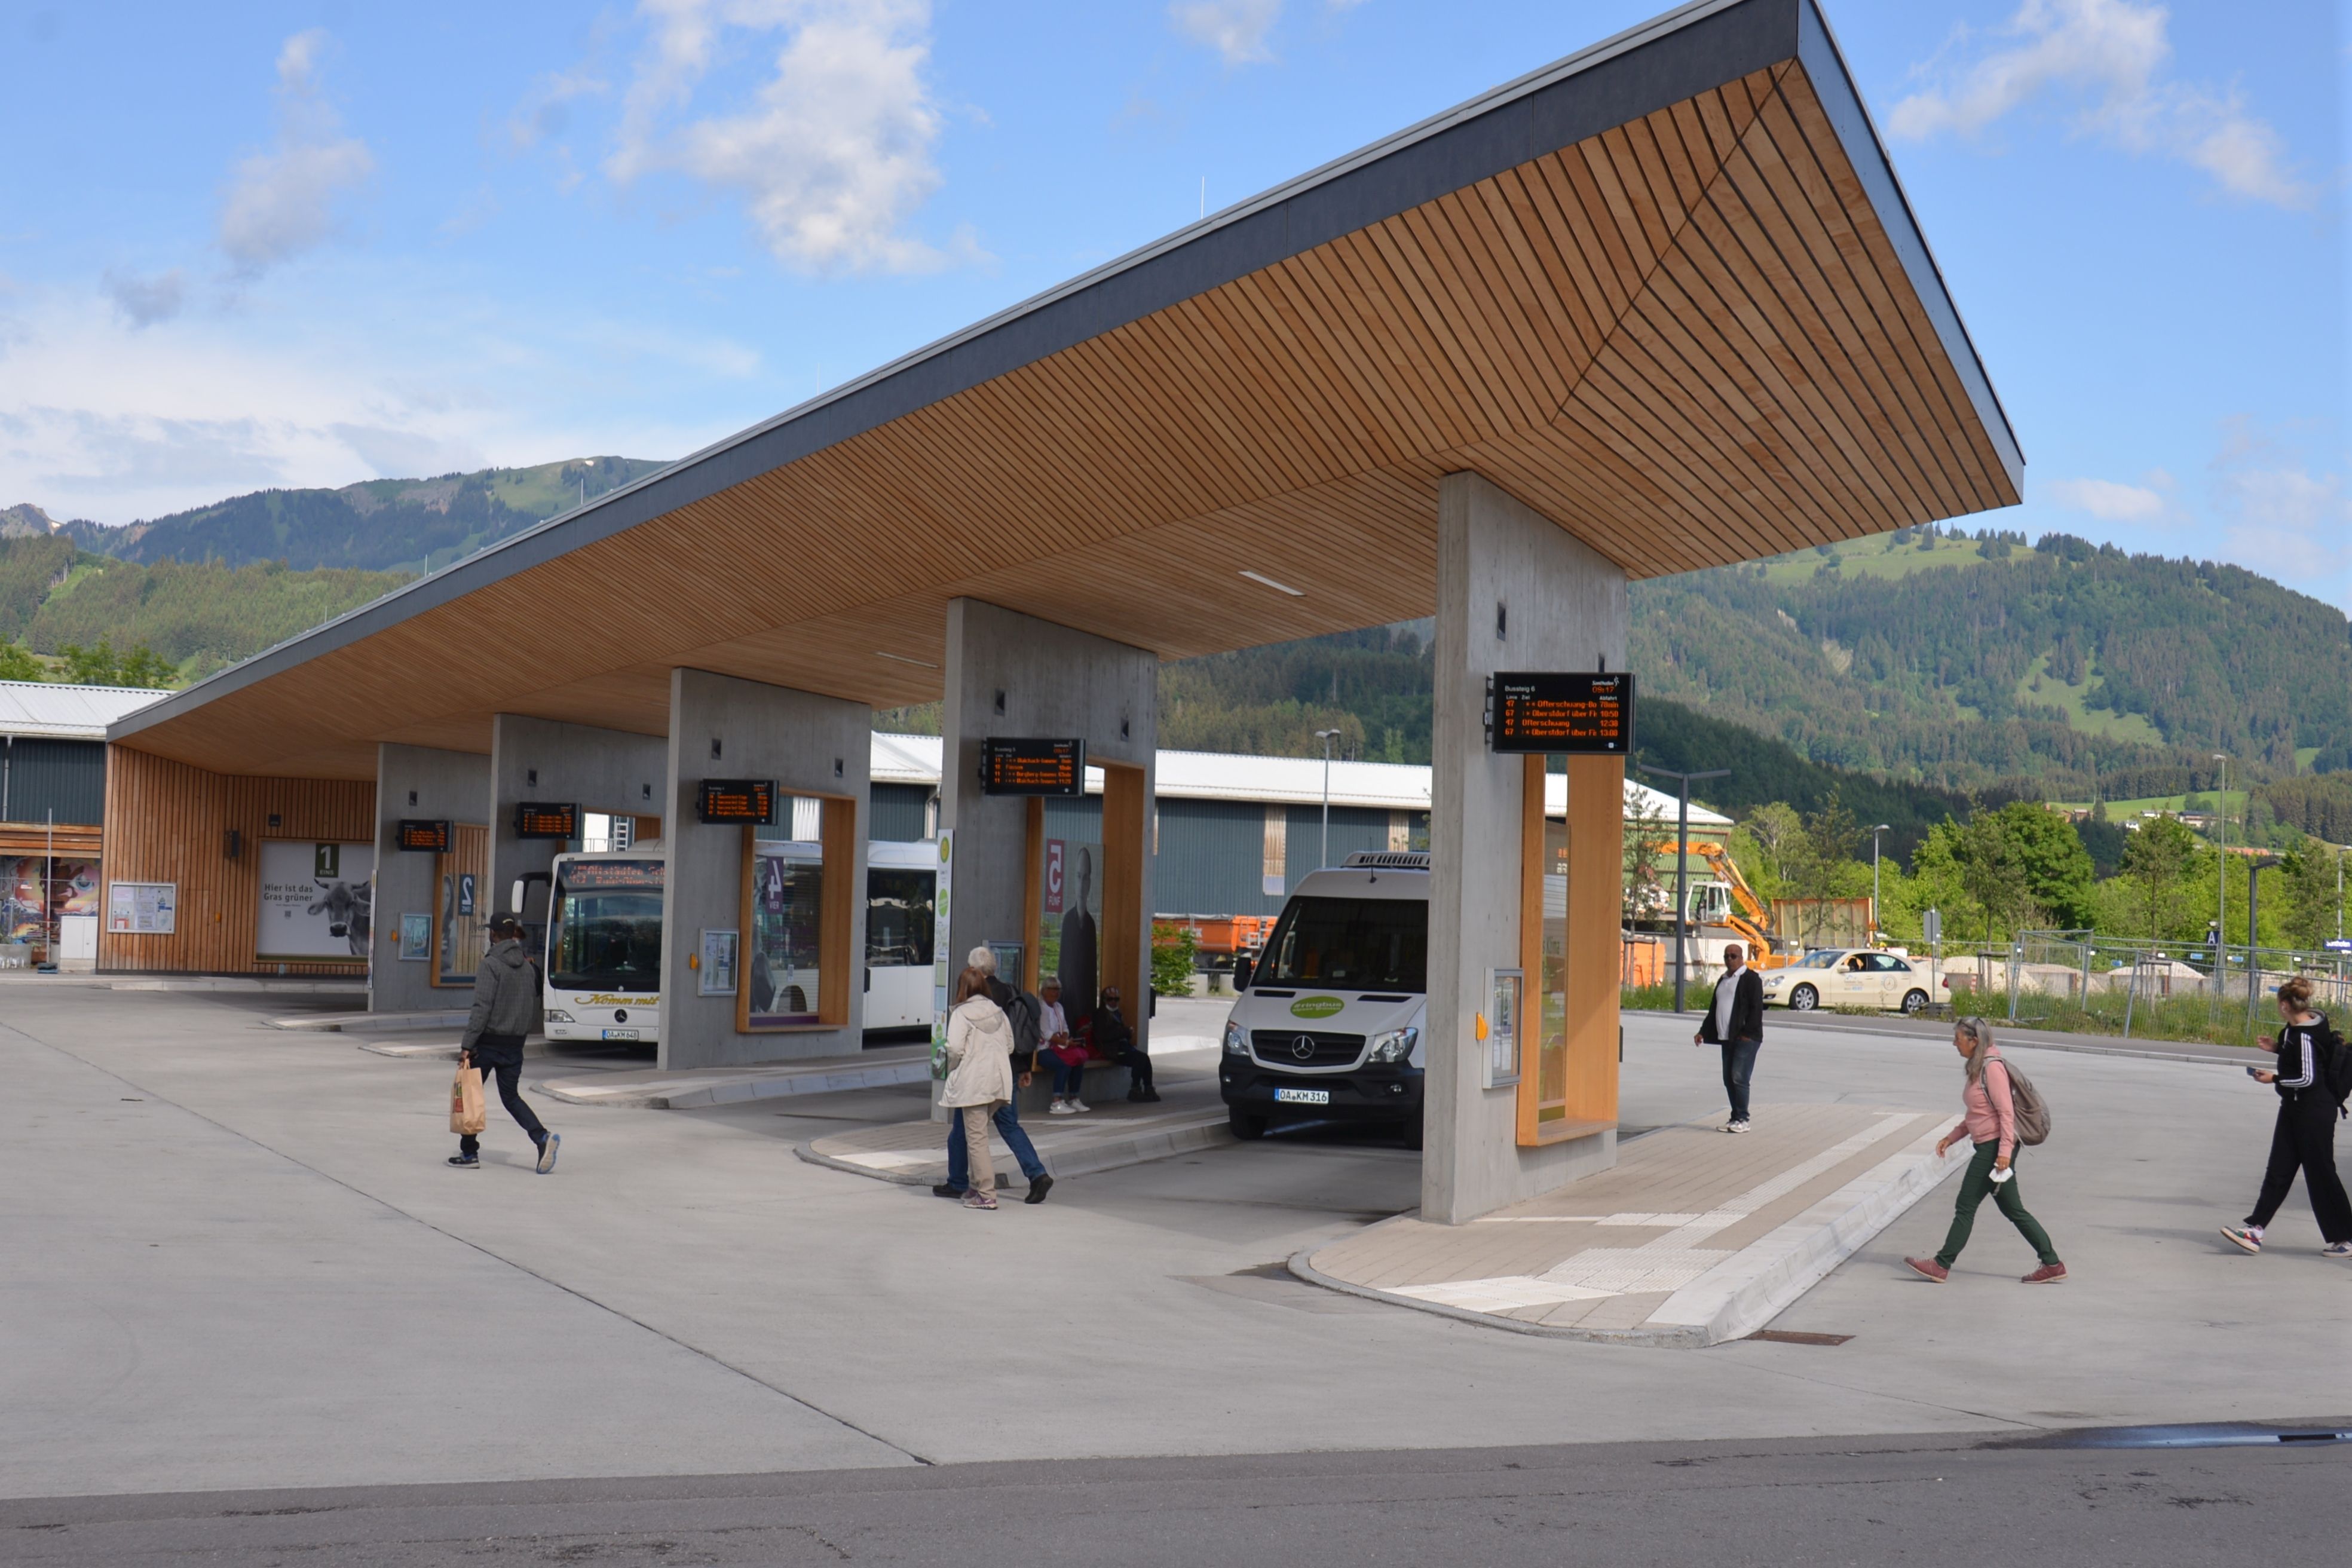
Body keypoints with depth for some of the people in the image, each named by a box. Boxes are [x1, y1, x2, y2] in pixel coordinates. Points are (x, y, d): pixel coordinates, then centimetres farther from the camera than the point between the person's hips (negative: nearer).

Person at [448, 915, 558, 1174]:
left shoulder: (491, 964, -12)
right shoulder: (528, 967, 7)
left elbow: (482, 1007, -18)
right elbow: (534, 1009, 11)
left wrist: (467, 1045, -18)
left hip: (488, 1041, -6)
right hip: (515, 1044, 6)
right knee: (511, 1097, 12)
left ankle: (469, 1153, 12)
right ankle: (542, 1138, -10)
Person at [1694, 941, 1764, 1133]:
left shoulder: (1751, 979, -4)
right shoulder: (1723, 980, 21)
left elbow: (1756, 1009, -12)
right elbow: (1714, 1009, 24)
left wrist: (1747, 1034, -18)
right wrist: (1703, 1032, 16)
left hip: (1746, 1038, -8)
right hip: (1727, 1038, 8)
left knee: (1739, 1078, -11)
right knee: (1729, 1080, 7)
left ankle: (1742, 1120, -6)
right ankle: (1735, 1118, 14)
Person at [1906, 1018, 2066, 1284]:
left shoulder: (1992, 1068, -14)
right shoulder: (1976, 1068, 16)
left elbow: (2006, 1111, -19)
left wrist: (2004, 1150, -25)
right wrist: (1950, 1138, 18)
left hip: (1995, 1147, -10)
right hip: (1988, 1148, 10)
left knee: (1966, 1206, -4)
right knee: (2013, 1210, 11)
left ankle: (1942, 1265, 1)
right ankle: (2052, 1264, 14)